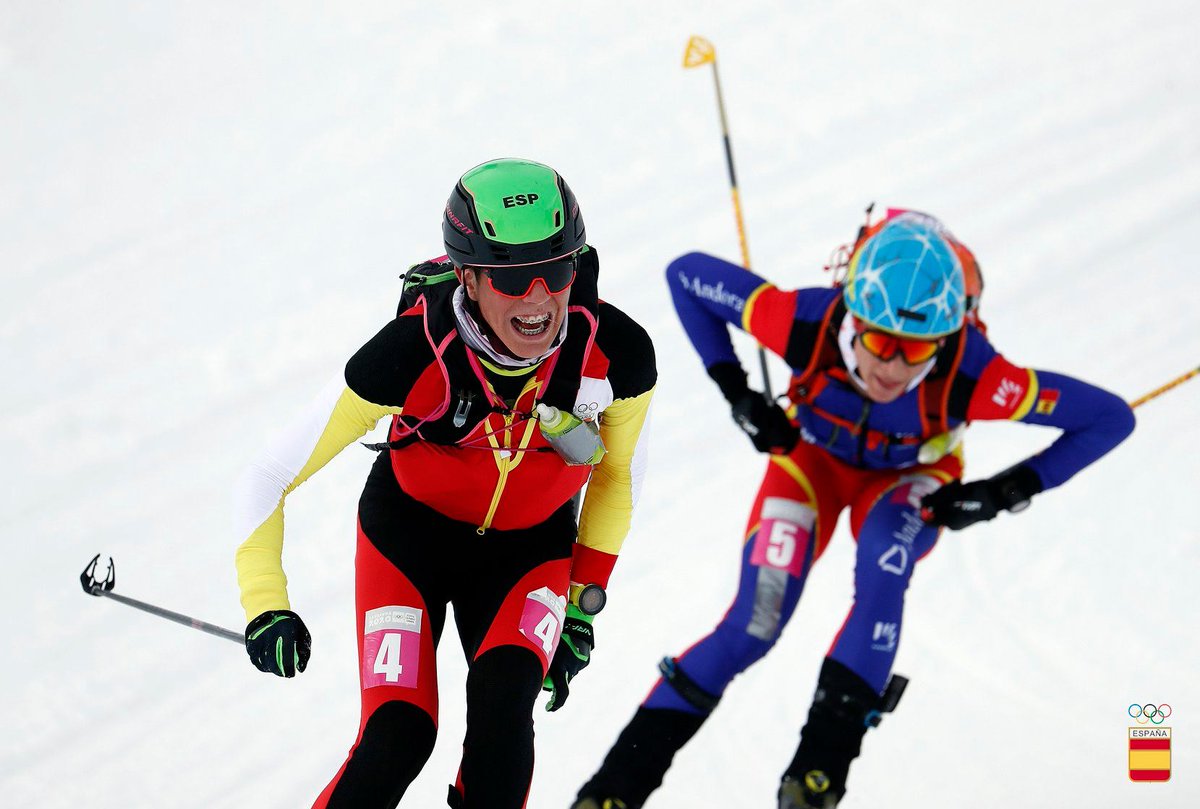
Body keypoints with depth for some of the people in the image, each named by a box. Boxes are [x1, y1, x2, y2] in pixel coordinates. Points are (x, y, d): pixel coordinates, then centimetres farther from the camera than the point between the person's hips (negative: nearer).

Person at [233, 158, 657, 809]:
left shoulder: (618, 353, -25)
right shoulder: (412, 353, -32)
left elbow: (618, 473, -1)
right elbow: (268, 477, -23)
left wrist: (582, 601, 0)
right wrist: (266, 605, -33)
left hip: (530, 549, 2)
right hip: (411, 533, -2)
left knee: (501, 706, -25)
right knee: (397, 738, -18)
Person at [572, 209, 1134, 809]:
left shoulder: (969, 375, -40)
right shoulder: (808, 324, -39)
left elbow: (1109, 418, -29)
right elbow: (686, 273, -22)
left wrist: (1012, 490, -31)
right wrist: (736, 391, -26)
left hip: (910, 479, -1)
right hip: (814, 455, 1)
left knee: (883, 569, -34)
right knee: (753, 626, -14)